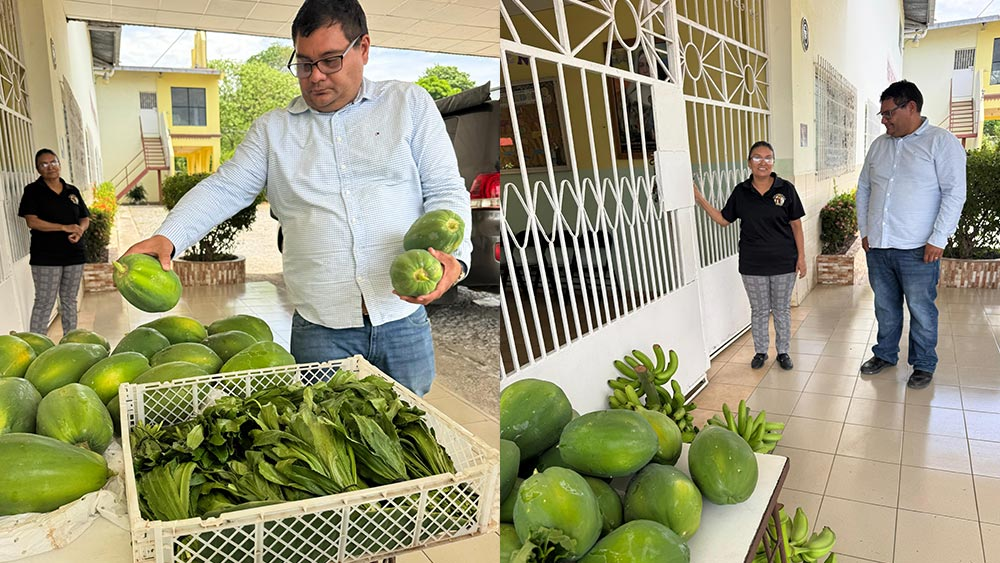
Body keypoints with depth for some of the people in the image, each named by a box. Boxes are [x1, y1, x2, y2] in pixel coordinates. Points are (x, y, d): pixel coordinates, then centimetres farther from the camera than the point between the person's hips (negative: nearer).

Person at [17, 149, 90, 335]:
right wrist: (65, 227, -18)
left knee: (69, 300, 12)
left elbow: (85, 219, 14)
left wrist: (79, 230, -9)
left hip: (74, 254, 4)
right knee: (44, 303, -4)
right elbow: (32, 221, -11)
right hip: (46, 257, -4)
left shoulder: (72, 191, 12)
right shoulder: (33, 191, -1)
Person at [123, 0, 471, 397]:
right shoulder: (273, 129, 12)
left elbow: (446, 191, 1)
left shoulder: (410, 104, 7)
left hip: (403, 321, 0)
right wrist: (167, 238, -13)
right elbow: (223, 190, 5)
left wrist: (452, 256, -18)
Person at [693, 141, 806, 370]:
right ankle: (760, 351, 29)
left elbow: (796, 225, -2)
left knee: (782, 309, 12)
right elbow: (723, 219, 5)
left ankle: (783, 352, 28)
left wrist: (801, 257, -3)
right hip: (752, 264, 1)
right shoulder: (741, 191, -1)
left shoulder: (785, 188, -6)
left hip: (783, 262, -1)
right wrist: (700, 199, -4)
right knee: (759, 310, 13)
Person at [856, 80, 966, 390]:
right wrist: (864, 231, 10)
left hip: (917, 249, -5)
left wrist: (938, 240, -15)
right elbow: (863, 189, 16)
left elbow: (955, 193, -10)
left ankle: (924, 364, 22)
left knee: (921, 310, 6)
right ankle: (885, 354, 32)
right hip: (877, 247, 5)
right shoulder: (879, 145, 11)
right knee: (885, 307, 16)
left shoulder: (941, 141, -6)